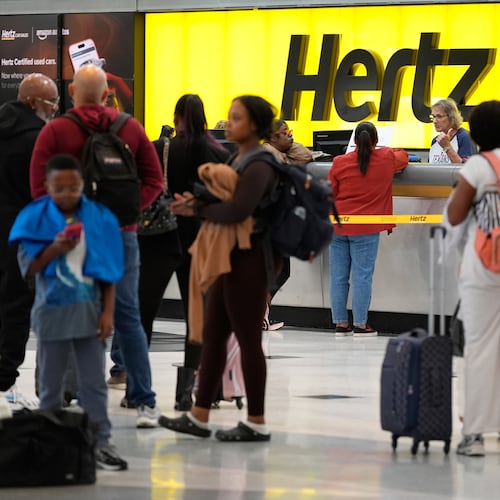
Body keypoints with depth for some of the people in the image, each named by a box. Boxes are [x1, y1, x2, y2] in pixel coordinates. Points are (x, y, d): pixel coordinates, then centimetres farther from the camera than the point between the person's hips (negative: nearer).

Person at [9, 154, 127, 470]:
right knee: (51, 383, 9)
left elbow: (109, 271, 1)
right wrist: (54, 250, -22)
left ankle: (101, 443, 4)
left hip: (89, 311, 0)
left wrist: (108, 312, -4)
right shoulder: (35, 218, -4)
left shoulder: (100, 219, -1)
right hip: (52, 311, 0)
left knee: (94, 382, 2)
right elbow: (28, 268, -5)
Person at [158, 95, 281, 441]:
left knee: (248, 339, -3)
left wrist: (197, 208, -14)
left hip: (248, 259, -10)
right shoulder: (239, 160, 16)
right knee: (213, 335, 11)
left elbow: (237, 210, -27)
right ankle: (199, 416, 16)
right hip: (229, 257, 10)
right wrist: (197, 204, -6)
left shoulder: (259, 166, -15)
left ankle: (257, 423, 5)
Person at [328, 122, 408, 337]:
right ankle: (360, 324, 1)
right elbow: (403, 157, 20)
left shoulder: (340, 162, -4)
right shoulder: (386, 159, -3)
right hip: (365, 230, -1)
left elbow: (329, 195, 4)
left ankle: (340, 323, 11)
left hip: (338, 226, 1)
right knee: (362, 276, 1)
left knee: (339, 276, 7)